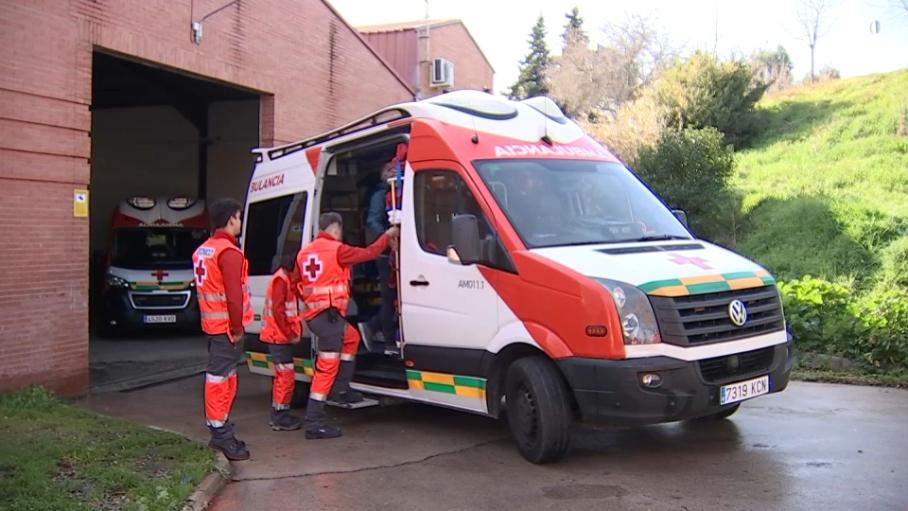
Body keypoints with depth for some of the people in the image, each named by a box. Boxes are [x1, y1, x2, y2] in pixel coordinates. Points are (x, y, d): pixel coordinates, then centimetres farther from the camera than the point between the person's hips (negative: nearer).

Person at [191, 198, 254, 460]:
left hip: (212, 324, 10)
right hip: (227, 326, -10)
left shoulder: (202, 250, 15)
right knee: (220, 378, -7)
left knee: (222, 377, 17)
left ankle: (220, 430, 25)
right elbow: (234, 294, -22)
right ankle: (221, 434, -2)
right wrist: (237, 327, -16)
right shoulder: (229, 252, -17)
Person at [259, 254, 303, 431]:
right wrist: (290, 334, -18)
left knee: (281, 376, 16)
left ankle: (278, 415, 25)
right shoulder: (281, 280, -16)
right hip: (279, 336, -10)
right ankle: (281, 418, -3)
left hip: (282, 336, 10)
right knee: (287, 375, -8)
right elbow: (277, 310, -22)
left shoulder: (288, 279, 14)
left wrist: (295, 331, 3)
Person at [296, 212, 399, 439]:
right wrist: (387, 235, 11)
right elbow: (369, 253, -3)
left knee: (351, 338, 30)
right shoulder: (336, 250, -10)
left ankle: (340, 389, 28)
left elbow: (298, 284, 17)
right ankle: (314, 422, -8)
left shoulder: (304, 252, 14)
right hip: (329, 315, -9)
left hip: (313, 314, 9)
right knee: (327, 367, -7)